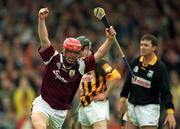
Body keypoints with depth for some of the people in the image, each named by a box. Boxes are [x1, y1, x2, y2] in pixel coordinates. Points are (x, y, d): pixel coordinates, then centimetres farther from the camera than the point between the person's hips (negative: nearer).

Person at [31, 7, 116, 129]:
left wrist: (109, 39, -25)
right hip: (43, 104, -4)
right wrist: (41, 19, -33)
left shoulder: (80, 66, -3)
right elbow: (44, 40, -20)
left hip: (61, 112, 4)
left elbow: (99, 54, -9)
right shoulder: (54, 58, -9)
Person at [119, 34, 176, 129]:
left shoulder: (160, 67, -12)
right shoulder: (136, 62, 3)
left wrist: (170, 113, -22)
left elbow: (165, 91, -15)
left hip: (149, 108, -6)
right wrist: (122, 100, 15)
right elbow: (128, 81, 16)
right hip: (132, 106, 6)